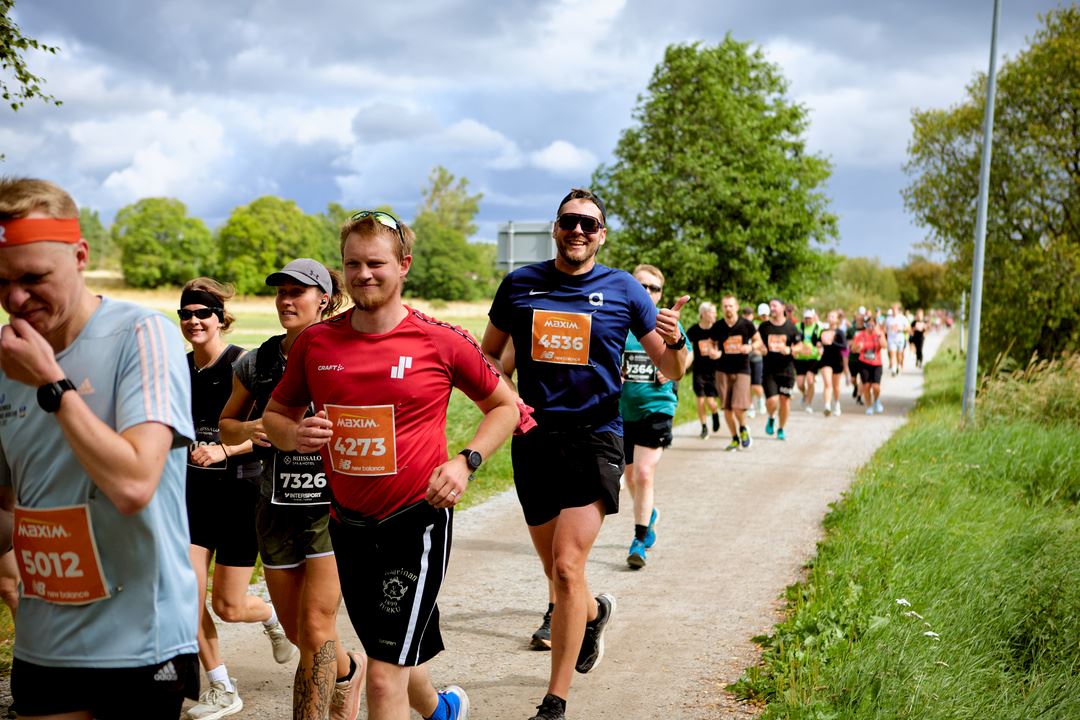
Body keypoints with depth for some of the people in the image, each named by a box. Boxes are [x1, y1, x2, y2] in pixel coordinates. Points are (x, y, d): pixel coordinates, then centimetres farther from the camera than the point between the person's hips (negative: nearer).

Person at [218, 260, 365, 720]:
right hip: (277, 506, 4)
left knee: (316, 627, -10)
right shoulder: (257, 364, 4)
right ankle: (348, 669, 44)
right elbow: (226, 425, 15)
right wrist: (247, 430, -7)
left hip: (334, 503, -4)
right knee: (295, 631, 14)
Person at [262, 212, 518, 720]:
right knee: (395, 658, 24)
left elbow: (505, 405, 4)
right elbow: (275, 414, 13)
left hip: (418, 520, -5)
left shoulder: (441, 342, -8)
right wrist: (294, 435, -10)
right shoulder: (315, 343, 0)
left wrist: (465, 462, -10)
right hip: (348, 525, 5)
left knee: (384, 678, -10)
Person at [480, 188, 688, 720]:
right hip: (533, 438, 3)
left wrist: (675, 342, -20)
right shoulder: (520, 284, 5)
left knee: (567, 568, -12)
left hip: (593, 438, -3)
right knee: (556, 571, 15)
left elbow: (670, 372, 4)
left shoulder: (623, 289, 1)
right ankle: (594, 612, 50)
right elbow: (486, 357, 15)